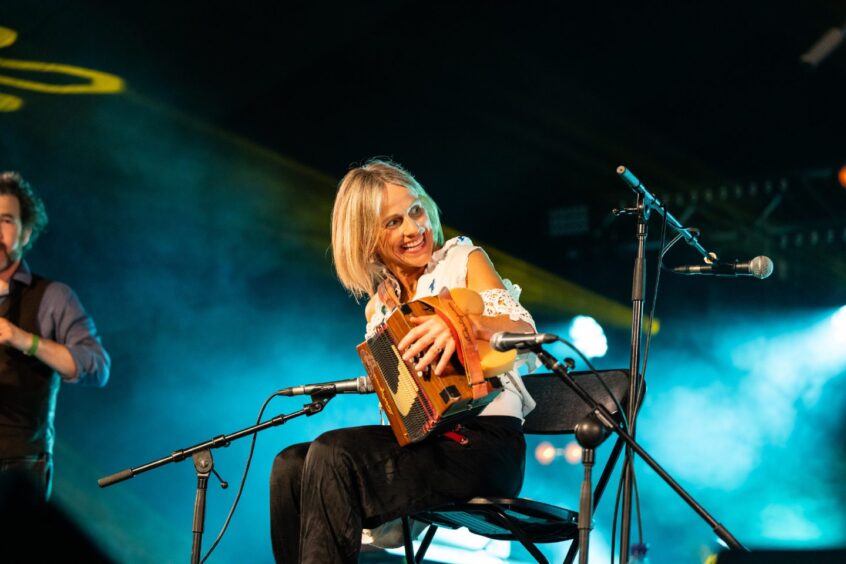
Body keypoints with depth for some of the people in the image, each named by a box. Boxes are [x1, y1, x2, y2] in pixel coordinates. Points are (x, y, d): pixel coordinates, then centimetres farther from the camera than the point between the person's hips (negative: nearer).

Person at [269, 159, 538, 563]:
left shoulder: (462, 259, 3)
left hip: (485, 442, -6)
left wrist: (463, 323, -33)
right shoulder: (378, 308, 18)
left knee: (334, 456, -27)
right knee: (290, 466, -16)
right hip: (422, 439, 6)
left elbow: (526, 330, -13)